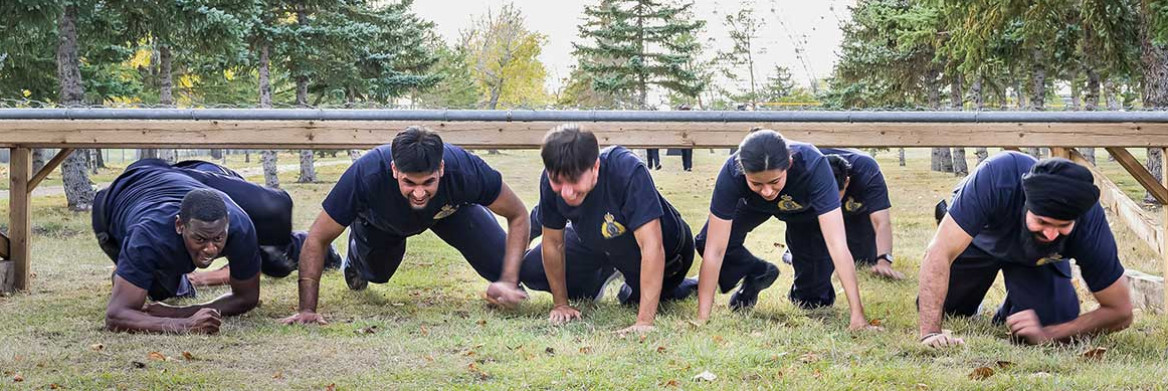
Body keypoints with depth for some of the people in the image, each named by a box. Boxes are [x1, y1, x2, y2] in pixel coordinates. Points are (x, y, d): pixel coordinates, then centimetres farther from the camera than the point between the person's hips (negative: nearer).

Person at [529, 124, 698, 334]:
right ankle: (603, 277, 24)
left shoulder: (629, 172, -43)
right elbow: (553, 243, -14)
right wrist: (561, 304, -7)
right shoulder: (552, 181, -29)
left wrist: (644, 322, -48)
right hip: (594, 244, 4)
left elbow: (652, 247, -46)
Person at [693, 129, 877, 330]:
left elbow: (837, 244, -47)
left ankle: (800, 294, 28)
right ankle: (758, 275, 7)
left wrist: (857, 314, -51)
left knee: (816, 301, -9)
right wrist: (702, 319, -39)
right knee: (706, 242, -22)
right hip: (754, 206, 2)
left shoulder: (814, 166, -44)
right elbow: (714, 251, -38)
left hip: (805, 209, -1)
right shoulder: (732, 173, -41)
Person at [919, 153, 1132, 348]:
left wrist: (1047, 334, -43)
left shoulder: (1090, 222, -39)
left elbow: (1120, 312, -30)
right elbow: (940, 252, -46)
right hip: (981, 238, -1)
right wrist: (931, 332, -53)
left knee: (1053, 322, -18)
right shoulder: (997, 176, -47)